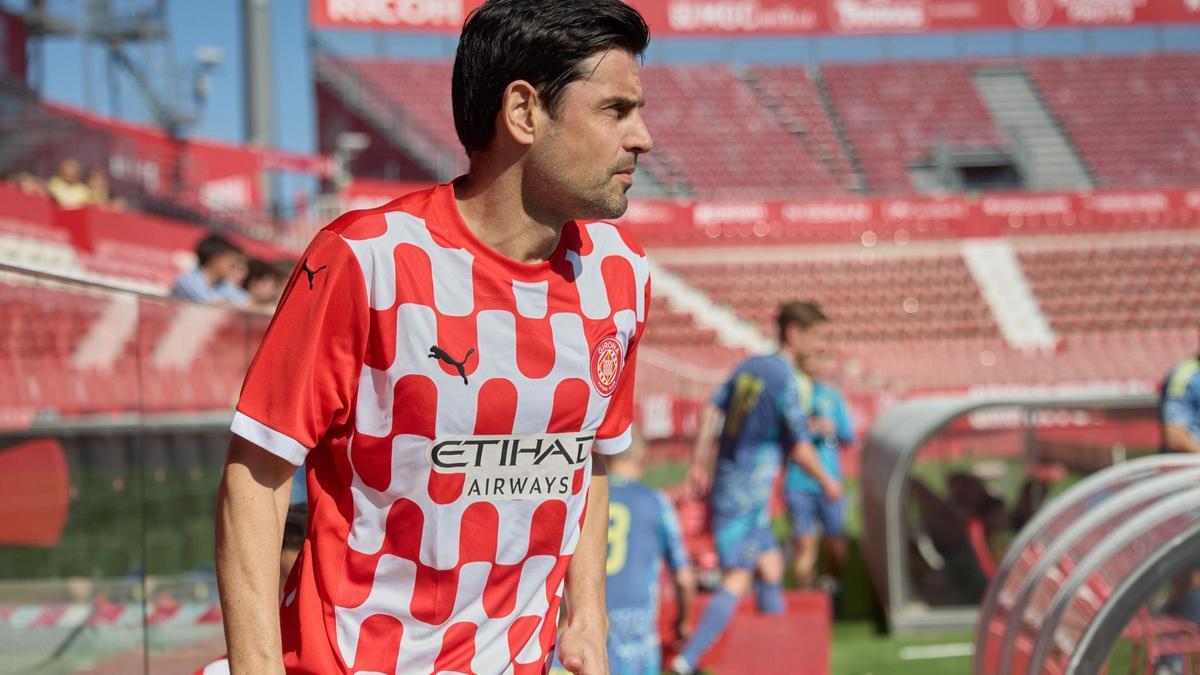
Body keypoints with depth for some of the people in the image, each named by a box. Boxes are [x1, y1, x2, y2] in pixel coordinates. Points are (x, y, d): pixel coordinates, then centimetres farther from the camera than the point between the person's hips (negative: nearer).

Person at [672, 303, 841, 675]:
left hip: (724, 486, 9)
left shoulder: (748, 366, 8)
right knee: (736, 582, -10)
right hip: (747, 494, -9)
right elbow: (800, 448, -13)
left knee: (772, 565, 19)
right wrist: (828, 483, 2)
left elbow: (711, 411, 8)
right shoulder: (786, 380, -15)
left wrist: (699, 462, 13)